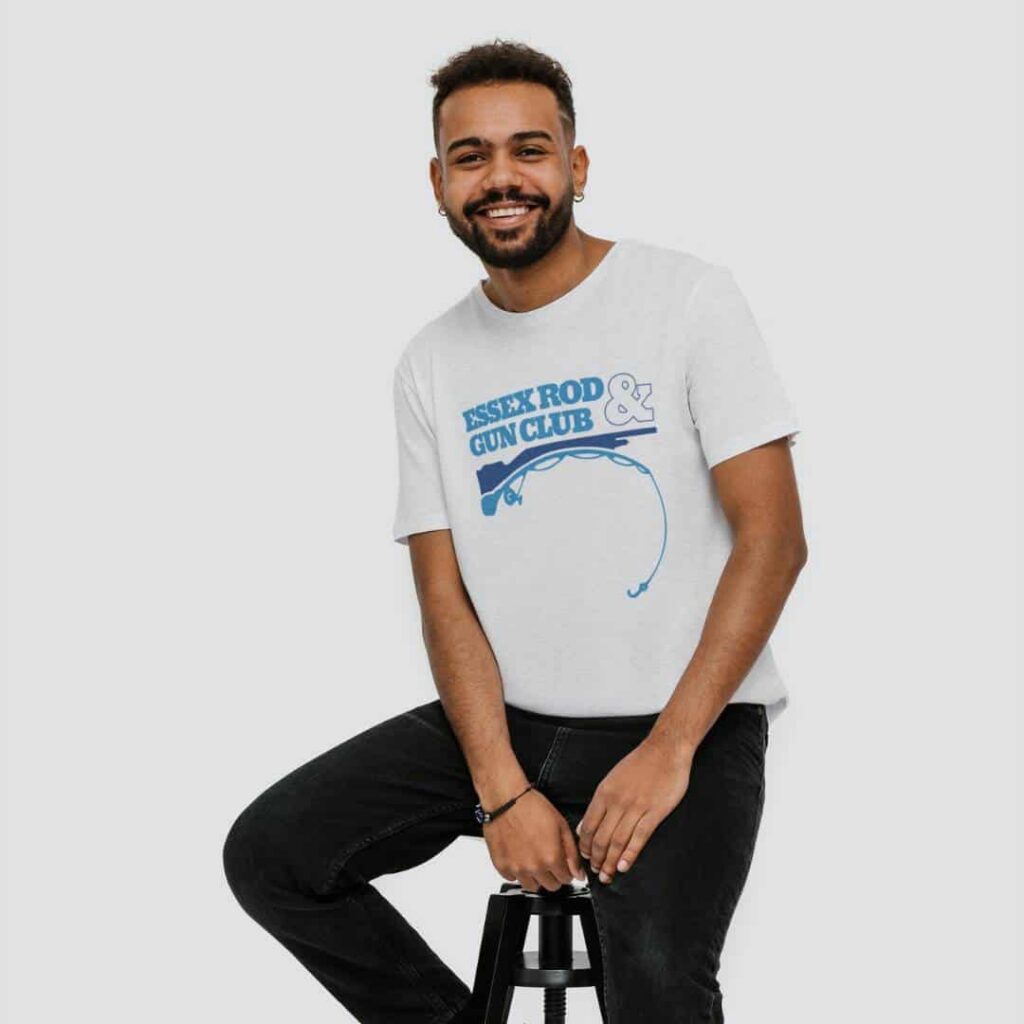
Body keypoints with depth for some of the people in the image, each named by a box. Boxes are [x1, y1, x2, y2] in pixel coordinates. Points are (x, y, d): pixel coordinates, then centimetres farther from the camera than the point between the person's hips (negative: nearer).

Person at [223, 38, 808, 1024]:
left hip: (686, 718, -4)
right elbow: (445, 598, 3)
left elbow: (772, 536, -10)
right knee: (268, 854, -10)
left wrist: (668, 750, -18)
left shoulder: (689, 297, -5)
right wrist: (502, 791, -13)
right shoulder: (429, 366, 7)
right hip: (507, 716, 5)